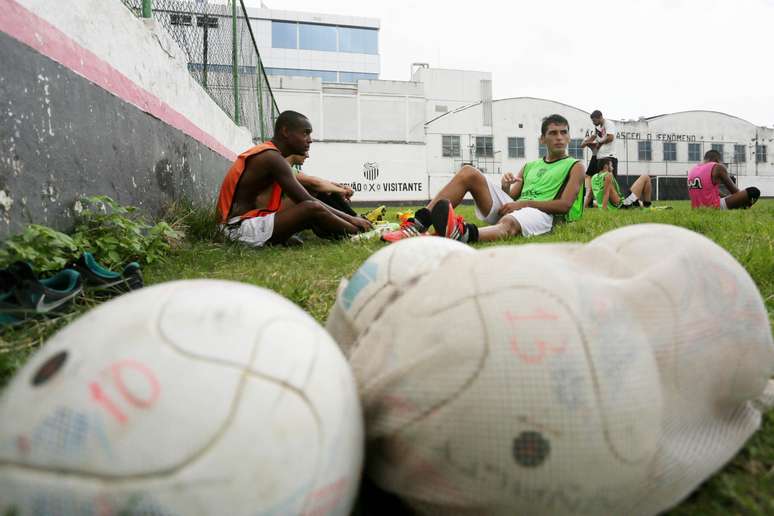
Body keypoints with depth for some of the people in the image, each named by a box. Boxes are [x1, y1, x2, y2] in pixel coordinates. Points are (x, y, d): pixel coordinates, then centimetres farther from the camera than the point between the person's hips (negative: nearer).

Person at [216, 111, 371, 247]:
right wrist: (350, 218, -12)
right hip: (242, 227, -11)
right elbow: (308, 202, -20)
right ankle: (362, 234, -7)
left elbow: (302, 199, 15)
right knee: (313, 209, -23)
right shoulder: (272, 157, -15)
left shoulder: (265, 154, 14)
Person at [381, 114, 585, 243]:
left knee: (508, 222, -43)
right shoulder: (529, 166, 30)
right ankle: (418, 224, -31)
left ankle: (463, 234, -79)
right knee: (469, 173, -14)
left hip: (541, 213, -5)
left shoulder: (575, 167, 16)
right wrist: (505, 187, -3)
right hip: (511, 208, 5)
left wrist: (523, 203, -10)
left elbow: (564, 204, -1)